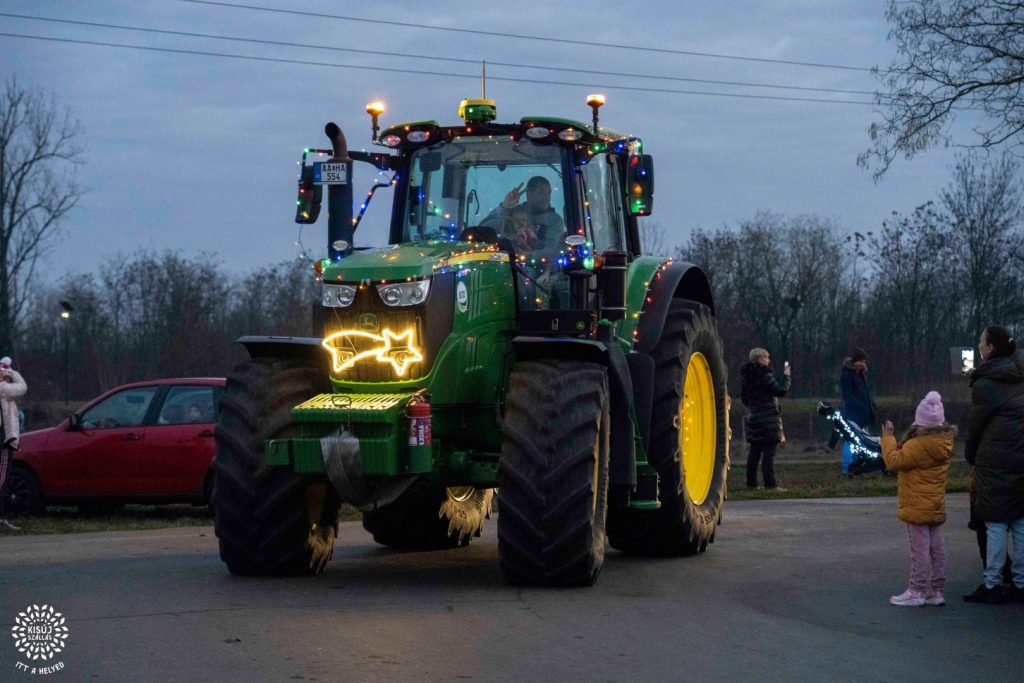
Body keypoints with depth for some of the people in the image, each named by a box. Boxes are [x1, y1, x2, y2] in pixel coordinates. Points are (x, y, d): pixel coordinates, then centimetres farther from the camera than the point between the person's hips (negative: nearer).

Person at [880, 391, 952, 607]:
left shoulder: (918, 445, -21)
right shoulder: (944, 443, 7)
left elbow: (894, 461, -20)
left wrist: (888, 438, -9)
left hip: (917, 507, -9)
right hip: (936, 506, 9)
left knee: (920, 549, -4)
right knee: (936, 548, 11)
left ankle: (917, 591, 1)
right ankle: (936, 591, 17)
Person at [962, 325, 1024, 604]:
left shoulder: (985, 384, -11)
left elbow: (975, 424, -3)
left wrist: (971, 455, 13)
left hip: (996, 461, -6)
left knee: (995, 523, -1)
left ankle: (992, 584, 0)